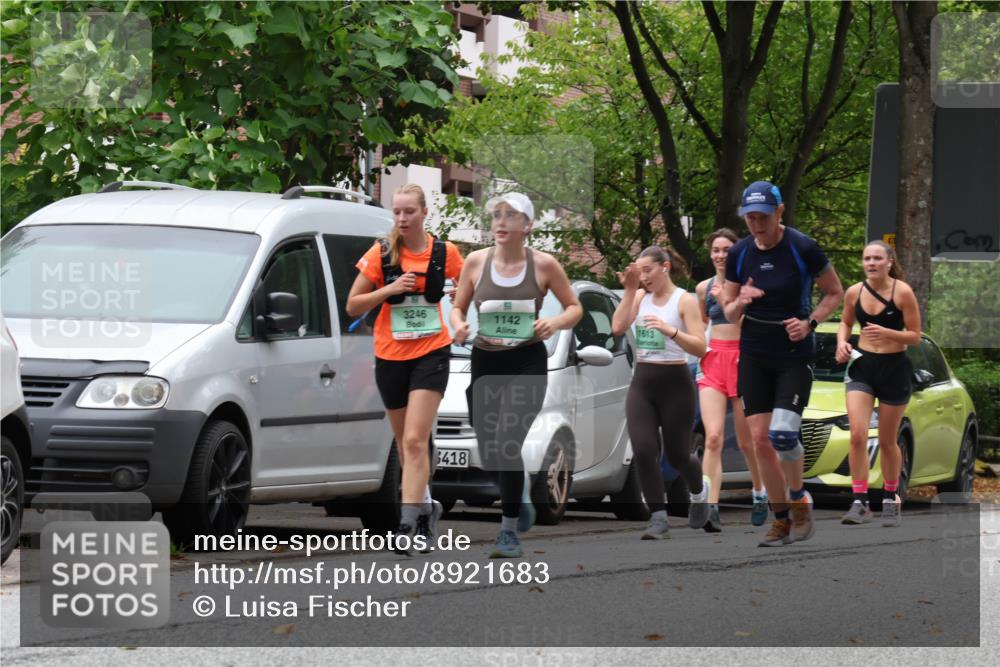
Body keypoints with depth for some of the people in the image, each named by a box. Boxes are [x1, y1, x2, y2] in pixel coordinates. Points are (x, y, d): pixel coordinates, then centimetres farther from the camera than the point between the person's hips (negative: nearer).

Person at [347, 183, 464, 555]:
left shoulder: (445, 253, -1)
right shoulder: (381, 254, -2)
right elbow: (352, 306, -1)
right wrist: (390, 289, -15)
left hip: (431, 353, -2)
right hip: (390, 356, 2)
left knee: (415, 440, -15)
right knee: (406, 443, 12)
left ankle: (408, 523, -20)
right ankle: (426, 506, 33)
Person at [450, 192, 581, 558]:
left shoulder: (544, 264, -5)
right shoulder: (476, 261, -1)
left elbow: (574, 307, 5)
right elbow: (458, 307, 9)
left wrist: (556, 322, -16)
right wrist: (458, 325, -14)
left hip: (528, 363, -3)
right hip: (486, 362, 3)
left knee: (506, 445, -17)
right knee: (489, 455, 9)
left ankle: (509, 531, -1)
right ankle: (519, 490, 45)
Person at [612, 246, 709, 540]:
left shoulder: (684, 300, -8)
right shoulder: (641, 297, 6)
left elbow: (700, 347, -15)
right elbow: (618, 327, -8)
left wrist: (670, 331, -30)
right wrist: (630, 290, -10)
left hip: (675, 383, -4)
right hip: (642, 383, 4)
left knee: (676, 454, 8)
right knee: (643, 452, -12)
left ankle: (699, 491, 41)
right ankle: (659, 519, -8)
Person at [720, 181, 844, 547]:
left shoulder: (804, 249, -12)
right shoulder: (739, 254, 0)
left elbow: (835, 293, 0)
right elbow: (728, 314, 7)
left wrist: (810, 323, -15)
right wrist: (739, 302, -16)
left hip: (795, 355, -4)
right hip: (754, 356, 4)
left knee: (782, 433, -18)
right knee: (759, 438, -1)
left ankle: (799, 499, 8)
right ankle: (781, 518, 12)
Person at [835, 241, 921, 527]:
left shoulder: (902, 292, -11)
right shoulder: (854, 292, -1)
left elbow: (915, 336, -9)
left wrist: (887, 333, -26)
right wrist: (842, 342, -3)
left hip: (894, 367, -2)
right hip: (862, 366, 2)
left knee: (887, 441, 8)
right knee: (857, 436, -12)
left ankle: (890, 499, 27)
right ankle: (860, 503, -9)